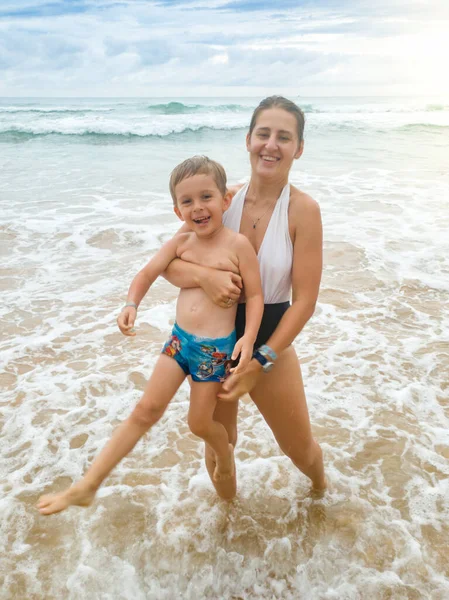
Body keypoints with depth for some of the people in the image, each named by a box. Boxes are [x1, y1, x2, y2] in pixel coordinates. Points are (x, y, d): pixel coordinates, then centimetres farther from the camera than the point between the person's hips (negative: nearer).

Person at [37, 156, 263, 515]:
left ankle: (225, 455, 46)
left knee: (199, 422, 10)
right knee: (146, 411, 6)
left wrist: (249, 338, -23)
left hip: (217, 349, -4)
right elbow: (148, 274, 8)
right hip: (179, 339, 4)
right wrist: (132, 305, -9)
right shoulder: (181, 242, 0)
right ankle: (87, 486, 11)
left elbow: (255, 295, -11)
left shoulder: (238, 244, -12)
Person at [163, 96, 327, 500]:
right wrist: (204, 276, -28)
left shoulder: (303, 209, -16)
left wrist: (259, 363, -19)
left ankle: (320, 483, 56)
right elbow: (167, 262, -7)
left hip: (270, 346, -2)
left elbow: (304, 301, -16)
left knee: (299, 449, 17)